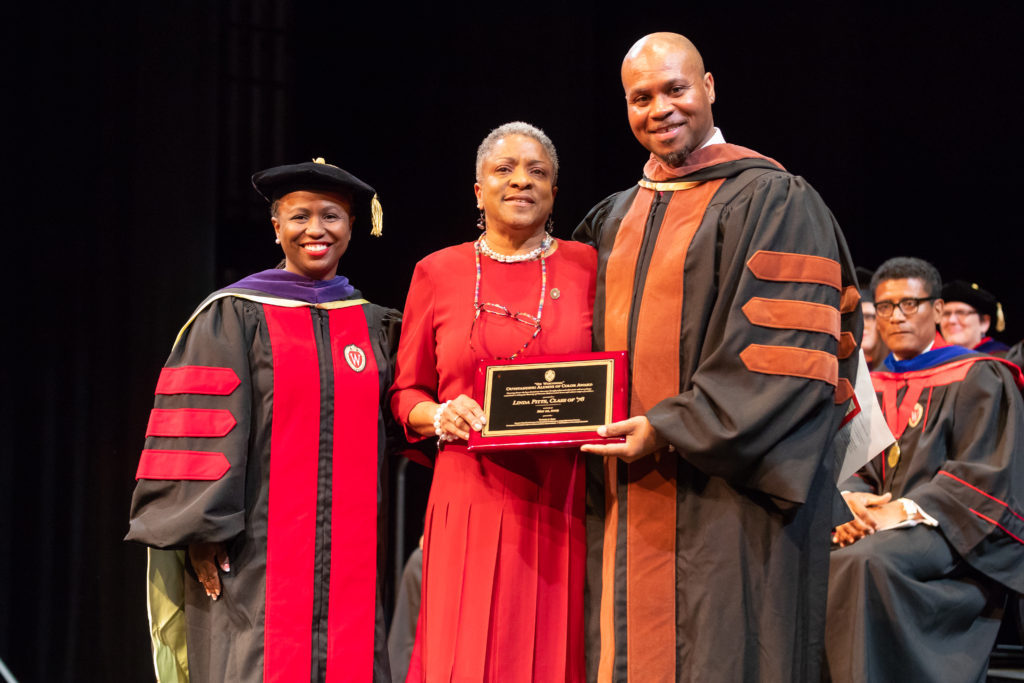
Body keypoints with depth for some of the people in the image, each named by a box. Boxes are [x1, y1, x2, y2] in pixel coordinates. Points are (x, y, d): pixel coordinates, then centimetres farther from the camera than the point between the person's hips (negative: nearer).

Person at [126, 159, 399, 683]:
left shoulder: (373, 326, 14)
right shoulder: (233, 318, 0)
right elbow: (202, 435, -5)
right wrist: (203, 531, -12)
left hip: (348, 559, 4)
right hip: (252, 559, -4)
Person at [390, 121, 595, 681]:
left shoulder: (588, 267, 8)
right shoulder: (438, 273, 8)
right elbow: (405, 393, 13)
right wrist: (441, 416, -8)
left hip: (565, 503, 0)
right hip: (472, 502, 0)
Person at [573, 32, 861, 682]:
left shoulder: (771, 201, -5)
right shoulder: (615, 219, 17)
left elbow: (782, 353, -14)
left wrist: (671, 427, -16)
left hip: (727, 492, -6)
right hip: (628, 498, 7)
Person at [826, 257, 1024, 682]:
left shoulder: (977, 378, 3)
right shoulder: (871, 388, 20)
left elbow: (981, 474, -7)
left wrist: (903, 511, -17)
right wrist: (852, 498, -9)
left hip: (949, 533, -5)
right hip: (875, 523, 6)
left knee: (858, 563, -37)